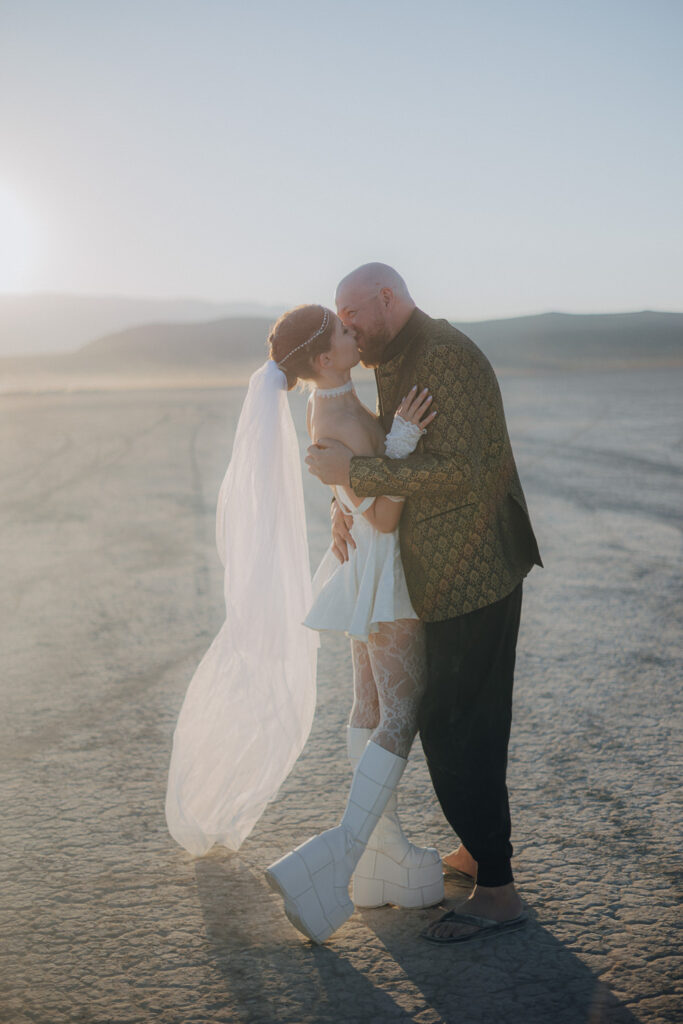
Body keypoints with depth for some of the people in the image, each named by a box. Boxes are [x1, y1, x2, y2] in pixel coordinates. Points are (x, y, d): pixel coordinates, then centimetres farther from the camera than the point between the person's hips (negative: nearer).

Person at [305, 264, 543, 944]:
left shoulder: (447, 356, -17)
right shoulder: (395, 367, 15)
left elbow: (457, 469, -27)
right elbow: (376, 449, 19)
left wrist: (353, 471, -22)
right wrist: (342, 503, -1)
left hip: (471, 575, -10)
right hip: (448, 573, 10)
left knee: (455, 729, -6)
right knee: (467, 719, 19)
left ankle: (496, 893, 4)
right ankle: (477, 851, 34)